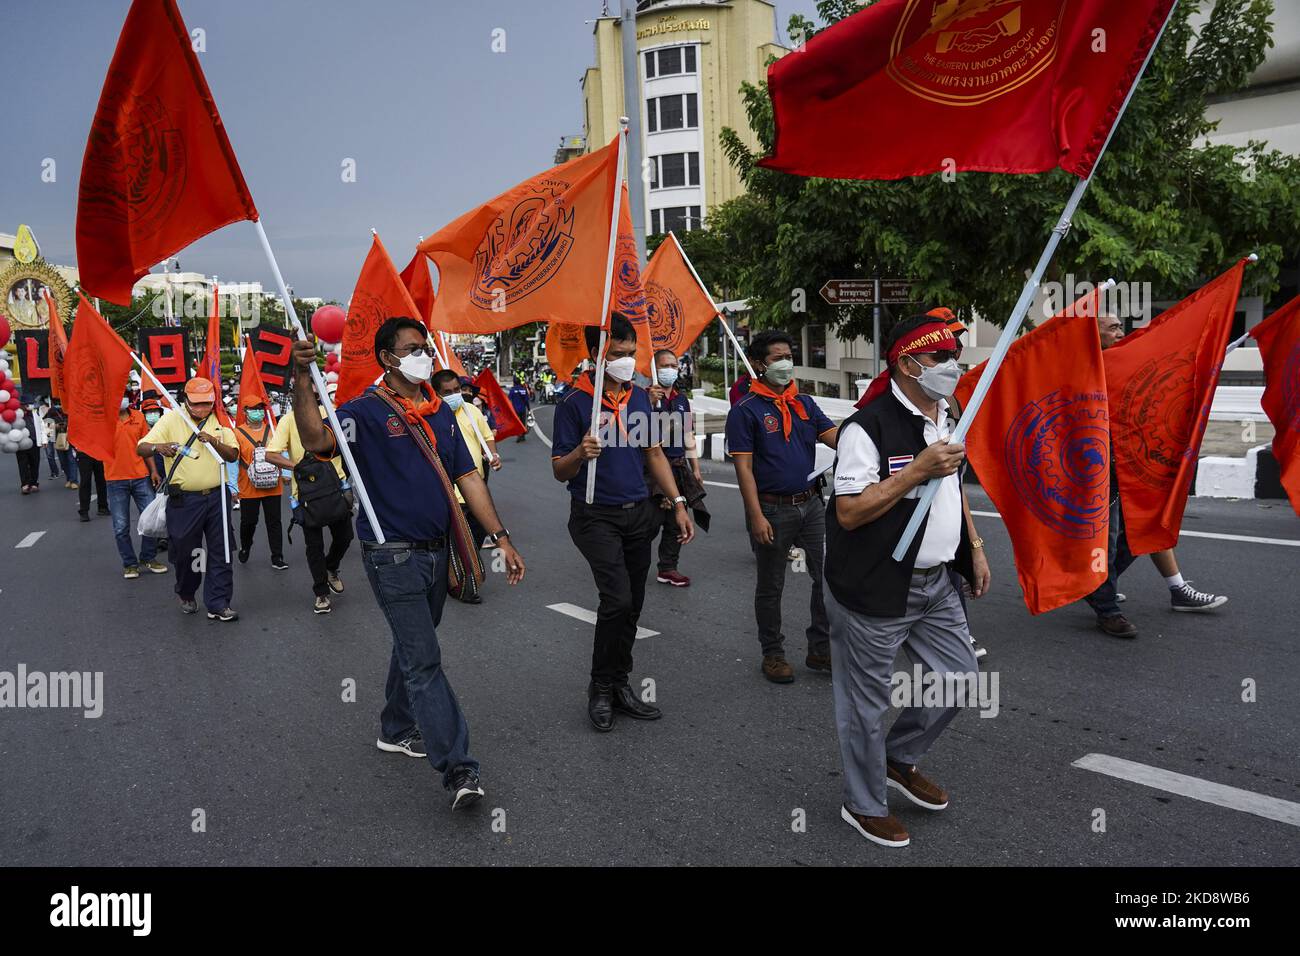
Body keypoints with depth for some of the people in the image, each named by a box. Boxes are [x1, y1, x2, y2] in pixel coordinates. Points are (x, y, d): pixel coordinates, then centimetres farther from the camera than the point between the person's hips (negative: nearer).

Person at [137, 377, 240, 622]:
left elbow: (233, 455, 1)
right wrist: (158, 447, -30)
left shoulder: (220, 421, 4)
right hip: (183, 499, -2)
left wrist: (214, 441, -18)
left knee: (220, 552, 1)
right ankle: (186, 595, 35)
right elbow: (141, 448, -7)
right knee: (184, 551, 10)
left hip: (216, 497, 2)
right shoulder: (171, 419, -3)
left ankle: (218, 604, 7)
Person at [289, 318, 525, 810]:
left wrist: (501, 537, 5)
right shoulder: (367, 411, -9)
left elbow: (468, 478, 10)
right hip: (393, 555, -7)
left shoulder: (442, 413, 10)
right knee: (424, 659, -8)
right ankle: (459, 770, -9)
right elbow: (317, 440, -28)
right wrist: (302, 379, -39)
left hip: (436, 550, 7)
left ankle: (396, 730, 40)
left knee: (412, 647, 21)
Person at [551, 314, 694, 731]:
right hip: (597, 516, -6)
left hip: (638, 513, 6)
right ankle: (600, 688, 3)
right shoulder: (574, 403, -10)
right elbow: (559, 471, -8)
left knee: (632, 606, 10)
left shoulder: (639, 397, 7)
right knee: (617, 600, -17)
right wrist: (580, 454, -30)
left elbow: (654, 453, 15)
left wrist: (678, 504, 8)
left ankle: (619, 685, 24)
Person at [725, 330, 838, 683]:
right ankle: (773, 654, 24)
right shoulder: (745, 410, -8)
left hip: (811, 504, 6)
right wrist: (756, 516, -19)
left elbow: (835, 437, 1)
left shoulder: (804, 403, 10)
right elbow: (743, 467, -12)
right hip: (773, 509, -5)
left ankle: (820, 650, 22)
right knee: (770, 587, 8)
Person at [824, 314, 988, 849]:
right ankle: (864, 805, 28)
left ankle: (899, 759, 39)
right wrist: (917, 470, -25)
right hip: (874, 590, -8)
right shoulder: (868, 427, -19)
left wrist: (974, 548, 19)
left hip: (936, 584, 9)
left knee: (958, 678, 16)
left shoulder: (948, 421, 9)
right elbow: (848, 513, -23)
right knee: (867, 702, 6)